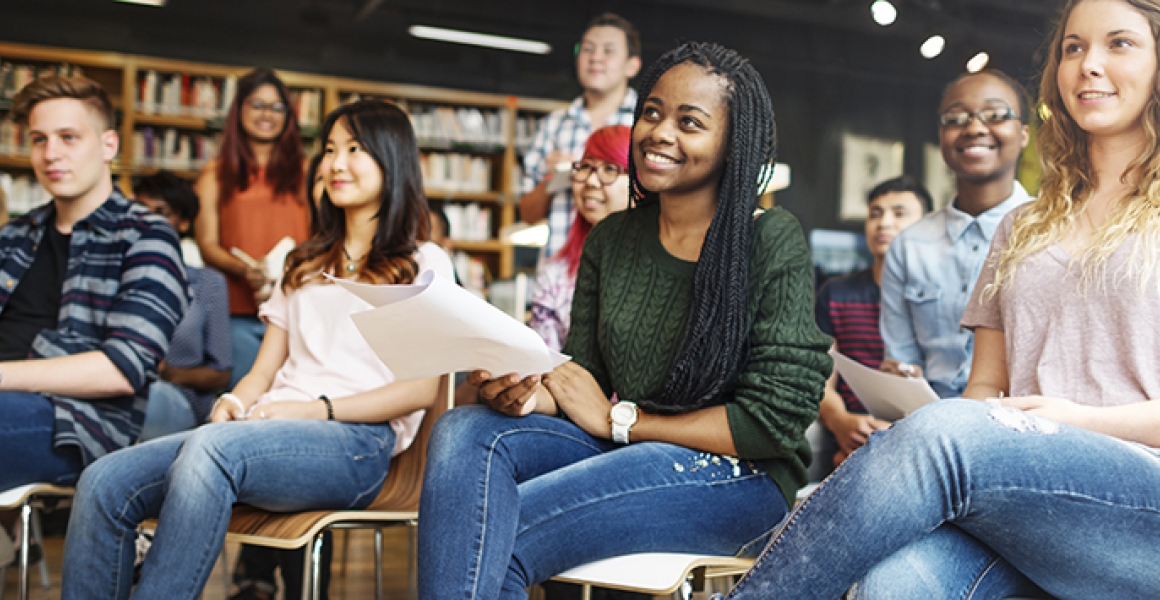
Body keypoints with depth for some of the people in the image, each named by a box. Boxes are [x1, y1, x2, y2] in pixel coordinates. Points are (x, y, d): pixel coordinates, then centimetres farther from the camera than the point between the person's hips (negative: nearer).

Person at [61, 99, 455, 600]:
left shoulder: (422, 263, 11)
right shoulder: (304, 264, 29)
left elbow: (421, 388, -1)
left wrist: (318, 409, -12)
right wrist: (235, 402, -2)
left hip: (355, 443, -5)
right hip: (268, 429, 6)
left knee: (212, 449, -36)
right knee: (105, 483, -19)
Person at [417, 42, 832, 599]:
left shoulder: (771, 241, -8)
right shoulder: (610, 240, 9)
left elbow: (775, 421, -12)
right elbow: (582, 375, 9)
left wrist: (619, 420, -9)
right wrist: (529, 391, -16)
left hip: (738, 476, -5)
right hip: (626, 449, 6)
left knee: (491, 541, -24)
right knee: (465, 432, -21)